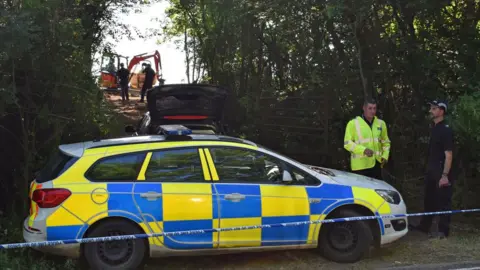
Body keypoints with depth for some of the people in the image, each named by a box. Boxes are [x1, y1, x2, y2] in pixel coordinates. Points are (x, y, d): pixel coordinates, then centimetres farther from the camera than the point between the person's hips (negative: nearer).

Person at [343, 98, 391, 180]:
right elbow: (347, 143, -8)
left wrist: (385, 156, 3)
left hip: (376, 164, 5)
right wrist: (363, 150, -21)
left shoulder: (381, 124, 12)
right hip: (360, 166, -5)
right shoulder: (353, 123, -4)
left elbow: (386, 142, 22)